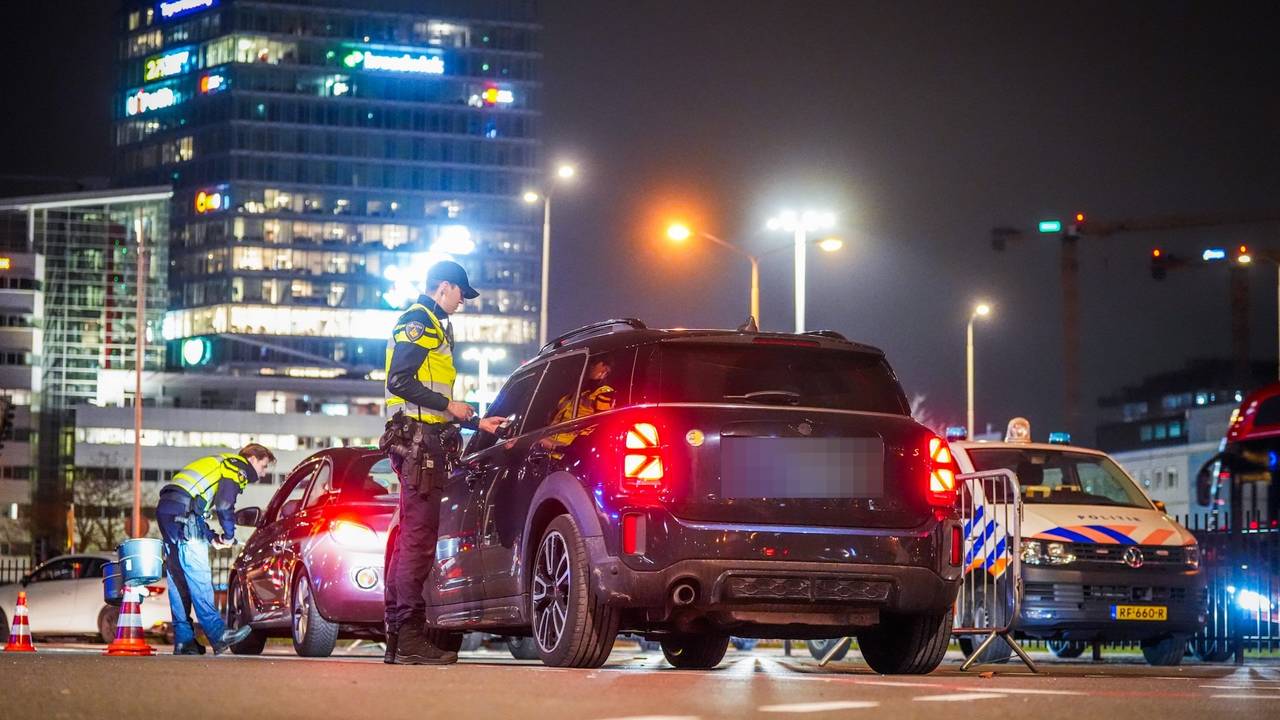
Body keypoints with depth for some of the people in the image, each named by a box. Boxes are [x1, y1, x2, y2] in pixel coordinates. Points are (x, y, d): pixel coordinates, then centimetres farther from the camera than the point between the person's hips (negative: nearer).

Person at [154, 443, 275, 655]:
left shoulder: (220, 464, 31)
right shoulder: (238, 467, 3)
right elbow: (224, 505, -13)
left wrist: (211, 536, 19)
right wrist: (229, 535, 1)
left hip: (165, 510, 9)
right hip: (182, 514, -9)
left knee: (178, 579, 9)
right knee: (198, 576, -11)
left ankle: (184, 641, 8)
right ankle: (218, 635, -13)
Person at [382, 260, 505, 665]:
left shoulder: (435, 327, 27)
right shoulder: (417, 322, -4)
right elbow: (400, 381, -16)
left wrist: (477, 423, 30)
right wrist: (449, 406, -13)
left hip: (426, 443, 11)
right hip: (417, 440, -11)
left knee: (413, 537, 8)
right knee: (418, 536, -13)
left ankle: (400, 632, 9)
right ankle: (409, 636, -16)